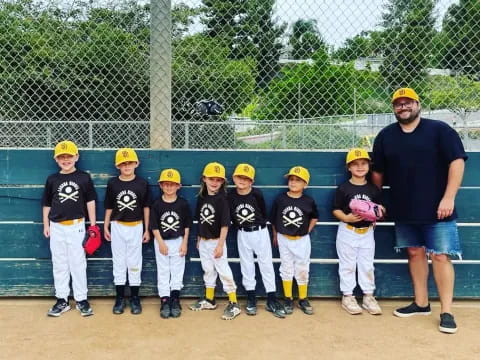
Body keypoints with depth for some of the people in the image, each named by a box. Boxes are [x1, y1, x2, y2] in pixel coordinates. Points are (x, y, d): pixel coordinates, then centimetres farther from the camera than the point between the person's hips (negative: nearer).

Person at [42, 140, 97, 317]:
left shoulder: (84, 178, -2)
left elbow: (90, 201, 3)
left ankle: (81, 300, 11)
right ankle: (62, 300, 17)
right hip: (57, 227, 2)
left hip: (77, 226, -2)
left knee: (78, 264, 2)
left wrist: (93, 224, 2)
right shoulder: (52, 179, 3)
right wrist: (46, 225, 8)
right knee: (59, 264, 8)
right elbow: (46, 204, 10)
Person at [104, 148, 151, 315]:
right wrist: (106, 227, 5)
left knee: (134, 262, 5)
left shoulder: (142, 183, -5)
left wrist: (146, 230, 2)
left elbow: (146, 207, 1)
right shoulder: (112, 183, -2)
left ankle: (135, 298, 15)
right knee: (118, 262, 7)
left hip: (136, 227, -1)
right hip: (117, 227, 1)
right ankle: (120, 298, 16)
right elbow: (109, 207, 6)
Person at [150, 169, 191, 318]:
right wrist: (161, 243, -11)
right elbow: (154, 226, -5)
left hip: (178, 241, 0)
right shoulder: (157, 204, -7)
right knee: (163, 271, 5)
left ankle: (175, 300, 13)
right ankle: (164, 300, 10)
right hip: (161, 241, 0)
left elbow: (187, 225, 0)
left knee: (177, 270, 5)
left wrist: (184, 243, -4)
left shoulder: (183, 204, -6)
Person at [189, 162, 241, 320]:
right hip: (203, 241, 6)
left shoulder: (222, 199, -15)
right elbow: (200, 221, 11)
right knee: (208, 270, 16)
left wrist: (220, 245, -19)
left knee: (223, 270, -3)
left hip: (216, 241, -6)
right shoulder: (202, 198, 3)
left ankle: (234, 304, 4)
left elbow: (225, 224, -17)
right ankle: (209, 300, 30)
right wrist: (198, 239, 14)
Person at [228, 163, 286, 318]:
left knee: (266, 264, 3)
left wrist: (259, 227, 6)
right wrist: (240, 227, 5)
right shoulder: (230, 195, -10)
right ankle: (251, 298, 20)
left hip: (260, 232, -2)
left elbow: (264, 214, -2)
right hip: (242, 234, 2)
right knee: (246, 266, 9)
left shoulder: (257, 194, -15)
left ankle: (272, 300, 10)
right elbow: (232, 216, 3)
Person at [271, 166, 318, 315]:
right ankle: (288, 299, 18)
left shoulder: (309, 201, -7)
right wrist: (275, 236, 7)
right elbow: (273, 219, 3)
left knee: (302, 270, 6)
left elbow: (314, 217, 10)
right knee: (286, 269, 9)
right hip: (284, 239, 0)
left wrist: (307, 231, 3)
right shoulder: (280, 199, -8)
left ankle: (303, 300, 20)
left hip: (302, 240, 0)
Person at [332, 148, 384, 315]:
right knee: (348, 265, 6)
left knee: (367, 265, 11)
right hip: (347, 232, -3)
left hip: (367, 232, 3)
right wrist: (346, 218, -24)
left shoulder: (373, 189, 2)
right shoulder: (343, 188, -8)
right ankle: (347, 296, 17)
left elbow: (379, 208, 9)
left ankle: (368, 297, 22)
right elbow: (336, 210, -6)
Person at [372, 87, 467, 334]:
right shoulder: (385, 136, 8)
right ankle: (421, 303, 25)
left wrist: (449, 197, -17)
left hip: (437, 210, -4)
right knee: (415, 253, 12)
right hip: (403, 211, 4)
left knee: (440, 257, -5)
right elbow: (378, 172, 14)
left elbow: (457, 161, -10)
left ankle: (446, 312, 2)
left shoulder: (439, 130, -4)